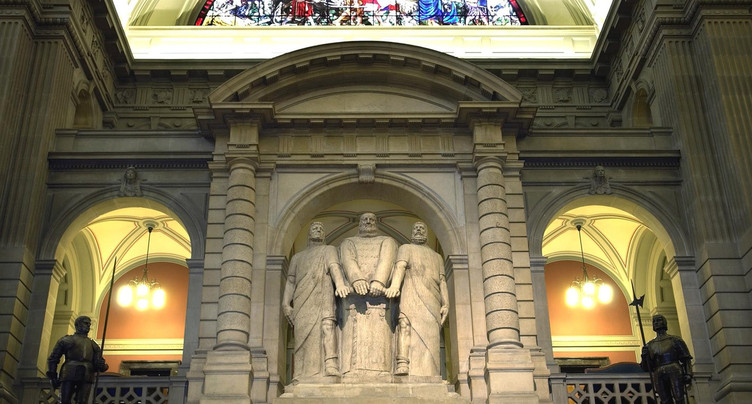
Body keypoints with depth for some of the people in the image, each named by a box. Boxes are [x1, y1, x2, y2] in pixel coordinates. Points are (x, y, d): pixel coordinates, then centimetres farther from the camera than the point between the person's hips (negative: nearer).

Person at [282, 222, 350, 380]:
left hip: (323, 296, -3)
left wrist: (340, 283, -23)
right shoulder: (297, 257, 31)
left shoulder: (329, 250, 22)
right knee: (304, 337, -9)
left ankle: (331, 368, -35)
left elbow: (334, 266, 0)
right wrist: (286, 304, 1)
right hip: (302, 302, 3)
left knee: (327, 326, -23)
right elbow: (290, 281, 19)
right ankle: (303, 379, -15)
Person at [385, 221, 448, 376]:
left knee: (429, 338, -9)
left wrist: (446, 304, 3)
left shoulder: (437, 257, 34)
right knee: (406, 323, -26)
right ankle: (403, 365, -39)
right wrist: (395, 285, -20)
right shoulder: (406, 248, 24)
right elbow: (400, 266, 1)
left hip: (432, 302, 4)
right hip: (412, 296, -4)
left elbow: (442, 281, 20)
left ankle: (428, 375, -15)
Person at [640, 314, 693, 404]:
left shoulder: (675, 340, 14)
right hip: (660, 377, 2)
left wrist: (688, 374, -9)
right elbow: (646, 368, 17)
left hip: (674, 373, -2)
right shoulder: (650, 345, 19)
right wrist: (644, 356, -3)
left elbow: (686, 359, 7)